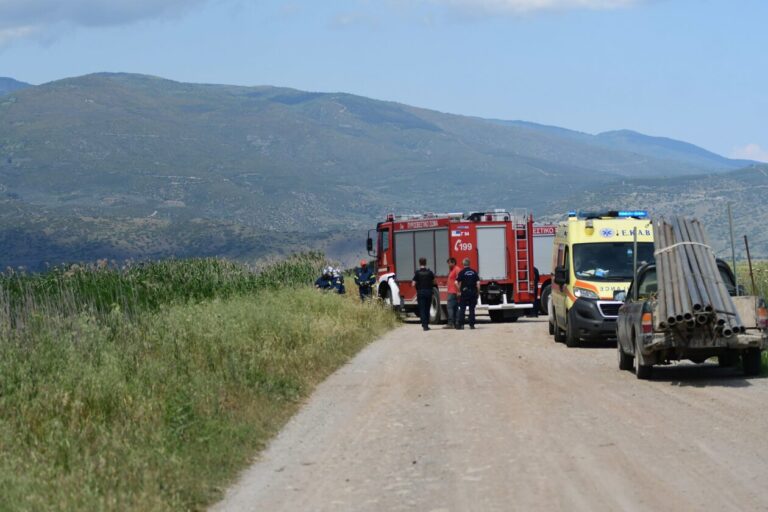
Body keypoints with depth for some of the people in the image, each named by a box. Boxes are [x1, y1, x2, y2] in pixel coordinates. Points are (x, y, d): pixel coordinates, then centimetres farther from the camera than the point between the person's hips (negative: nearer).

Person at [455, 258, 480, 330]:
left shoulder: (462, 272, -5)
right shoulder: (474, 272, 2)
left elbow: (457, 282, -13)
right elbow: (478, 282, -2)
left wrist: (459, 290, -3)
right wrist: (478, 292, 5)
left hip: (464, 292, -2)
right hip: (473, 293, 2)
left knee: (462, 309, 3)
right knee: (472, 309, 7)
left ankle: (460, 324, -1)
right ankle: (472, 324, 6)